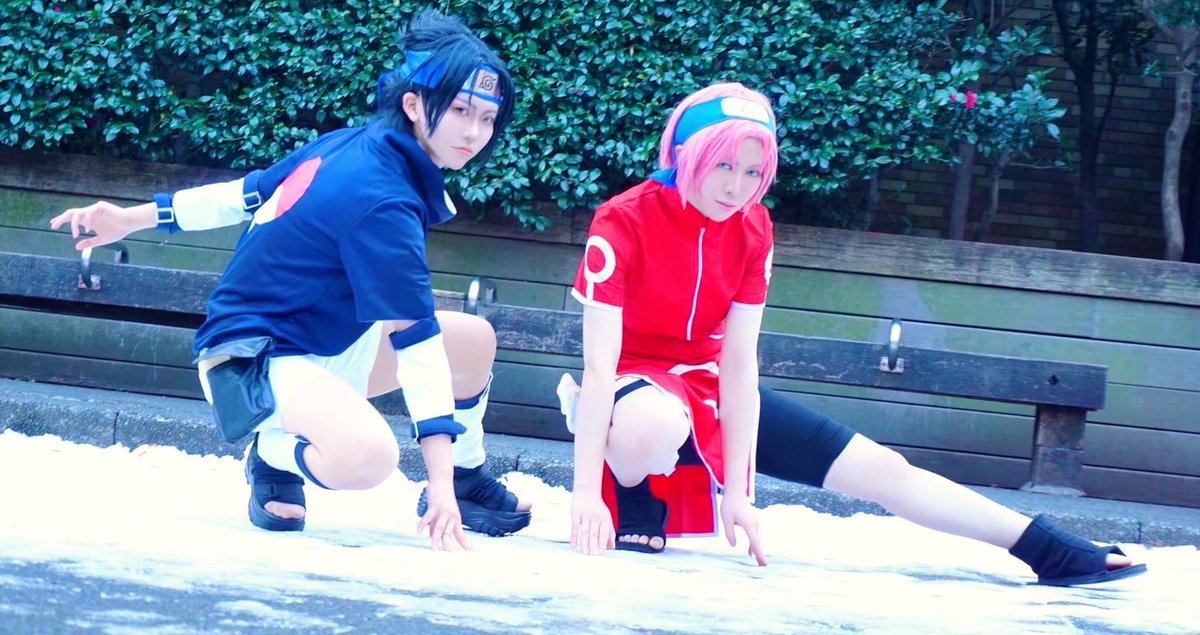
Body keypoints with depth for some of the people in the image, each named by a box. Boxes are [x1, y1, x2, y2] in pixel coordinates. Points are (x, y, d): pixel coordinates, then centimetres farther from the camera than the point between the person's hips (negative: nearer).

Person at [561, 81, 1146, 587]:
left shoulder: (751, 230, -7)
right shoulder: (623, 223, -22)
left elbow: (739, 363, -11)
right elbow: (599, 365, -26)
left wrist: (737, 491, -17)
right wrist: (585, 494, -33)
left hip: (710, 389, 5)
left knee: (880, 469, -2)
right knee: (653, 426, -44)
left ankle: (1054, 552, 2)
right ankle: (635, 510, -10)